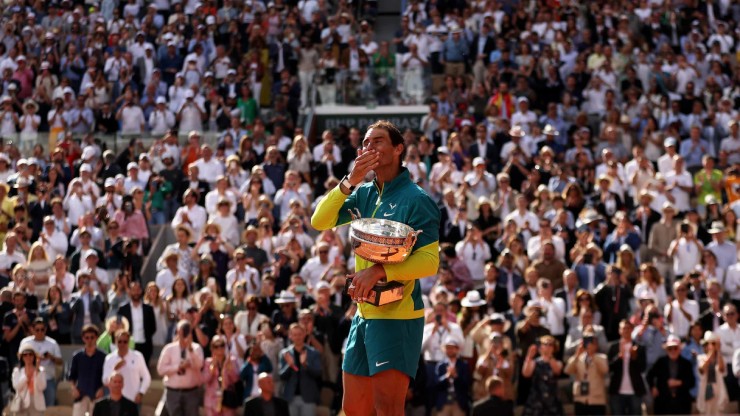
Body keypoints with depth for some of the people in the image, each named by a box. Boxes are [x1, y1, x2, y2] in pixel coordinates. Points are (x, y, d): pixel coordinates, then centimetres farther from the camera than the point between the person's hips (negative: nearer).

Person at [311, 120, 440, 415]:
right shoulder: (364, 194, 10)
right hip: (364, 314, 8)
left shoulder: (416, 199, -11)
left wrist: (379, 271, -26)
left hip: (397, 316, -8)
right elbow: (319, 222, 0)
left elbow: (430, 261, -16)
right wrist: (349, 182, -12)